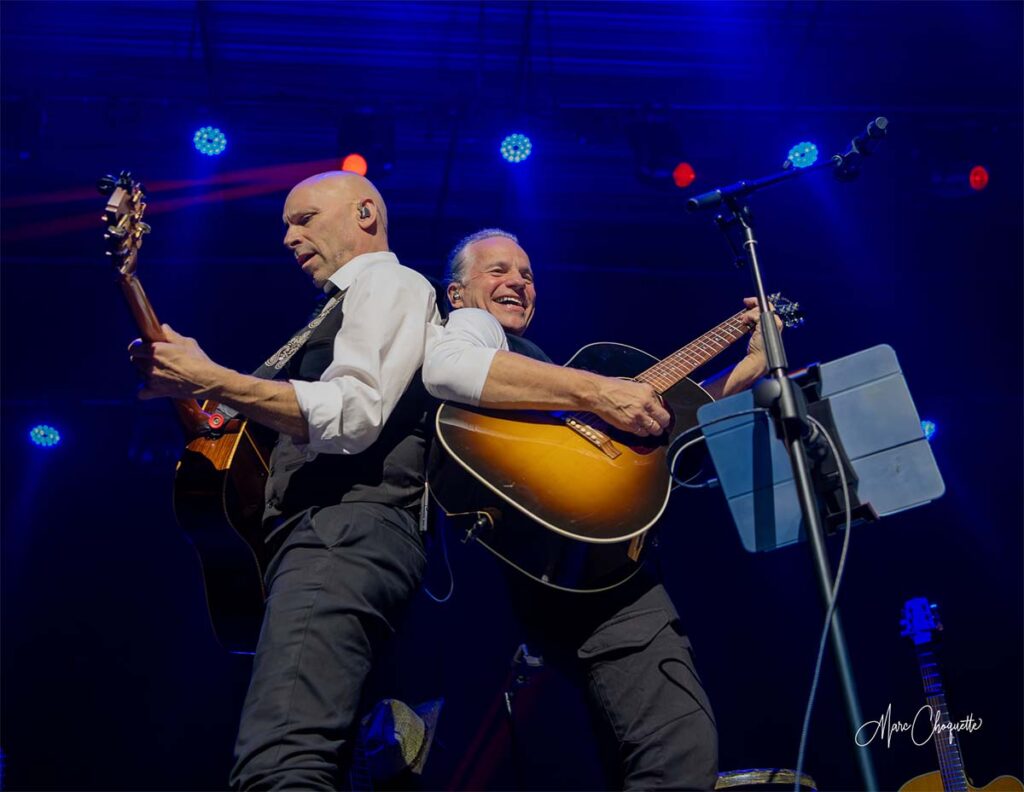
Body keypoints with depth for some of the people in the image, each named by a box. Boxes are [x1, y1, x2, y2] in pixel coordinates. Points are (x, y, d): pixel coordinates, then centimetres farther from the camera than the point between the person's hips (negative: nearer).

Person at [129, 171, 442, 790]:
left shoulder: (391, 284, 4)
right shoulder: (359, 304, 34)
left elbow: (353, 415, -14)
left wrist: (209, 380, -11)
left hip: (349, 532, -11)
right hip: (326, 529, 11)